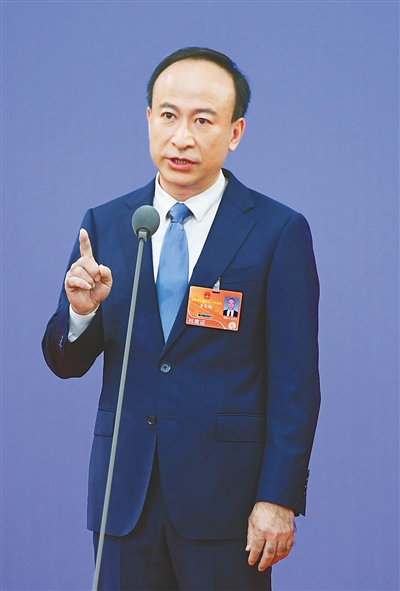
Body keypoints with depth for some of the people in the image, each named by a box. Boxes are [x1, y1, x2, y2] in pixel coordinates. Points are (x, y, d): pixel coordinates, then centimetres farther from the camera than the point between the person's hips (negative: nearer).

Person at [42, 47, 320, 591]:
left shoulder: (279, 232, -3)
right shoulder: (104, 225, 8)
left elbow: (295, 383, -5)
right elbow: (65, 363, 9)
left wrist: (278, 500, -11)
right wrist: (82, 309, -13)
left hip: (225, 499, -3)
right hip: (124, 498, 3)